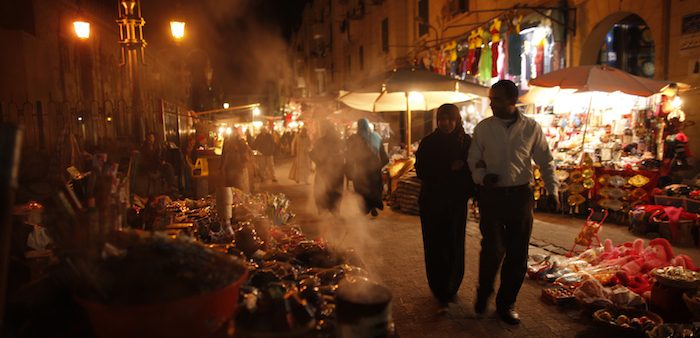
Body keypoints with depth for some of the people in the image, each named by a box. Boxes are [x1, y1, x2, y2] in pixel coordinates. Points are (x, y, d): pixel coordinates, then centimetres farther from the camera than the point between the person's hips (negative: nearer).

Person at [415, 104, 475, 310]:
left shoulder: (466, 142, 2)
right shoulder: (428, 142, 2)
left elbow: (473, 170, 3)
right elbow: (421, 171, -6)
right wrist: (449, 168, -14)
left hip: (456, 203, 1)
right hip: (432, 202, 0)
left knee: (454, 246, 3)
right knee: (435, 247, 1)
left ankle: (450, 289, 23)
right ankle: (440, 291, 15)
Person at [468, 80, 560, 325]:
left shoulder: (531, 128, 2)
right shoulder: (483, 128, 2)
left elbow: (545, 161, 8)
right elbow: (474, 160, 8)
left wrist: (552, 190, -1)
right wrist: (482, 177, -11)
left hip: (520, 194, 1)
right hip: (491, 194, -1)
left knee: (517, 252, 7)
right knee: (493, 248, -8)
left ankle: (506, 303, 25)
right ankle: (483, 293, 21)